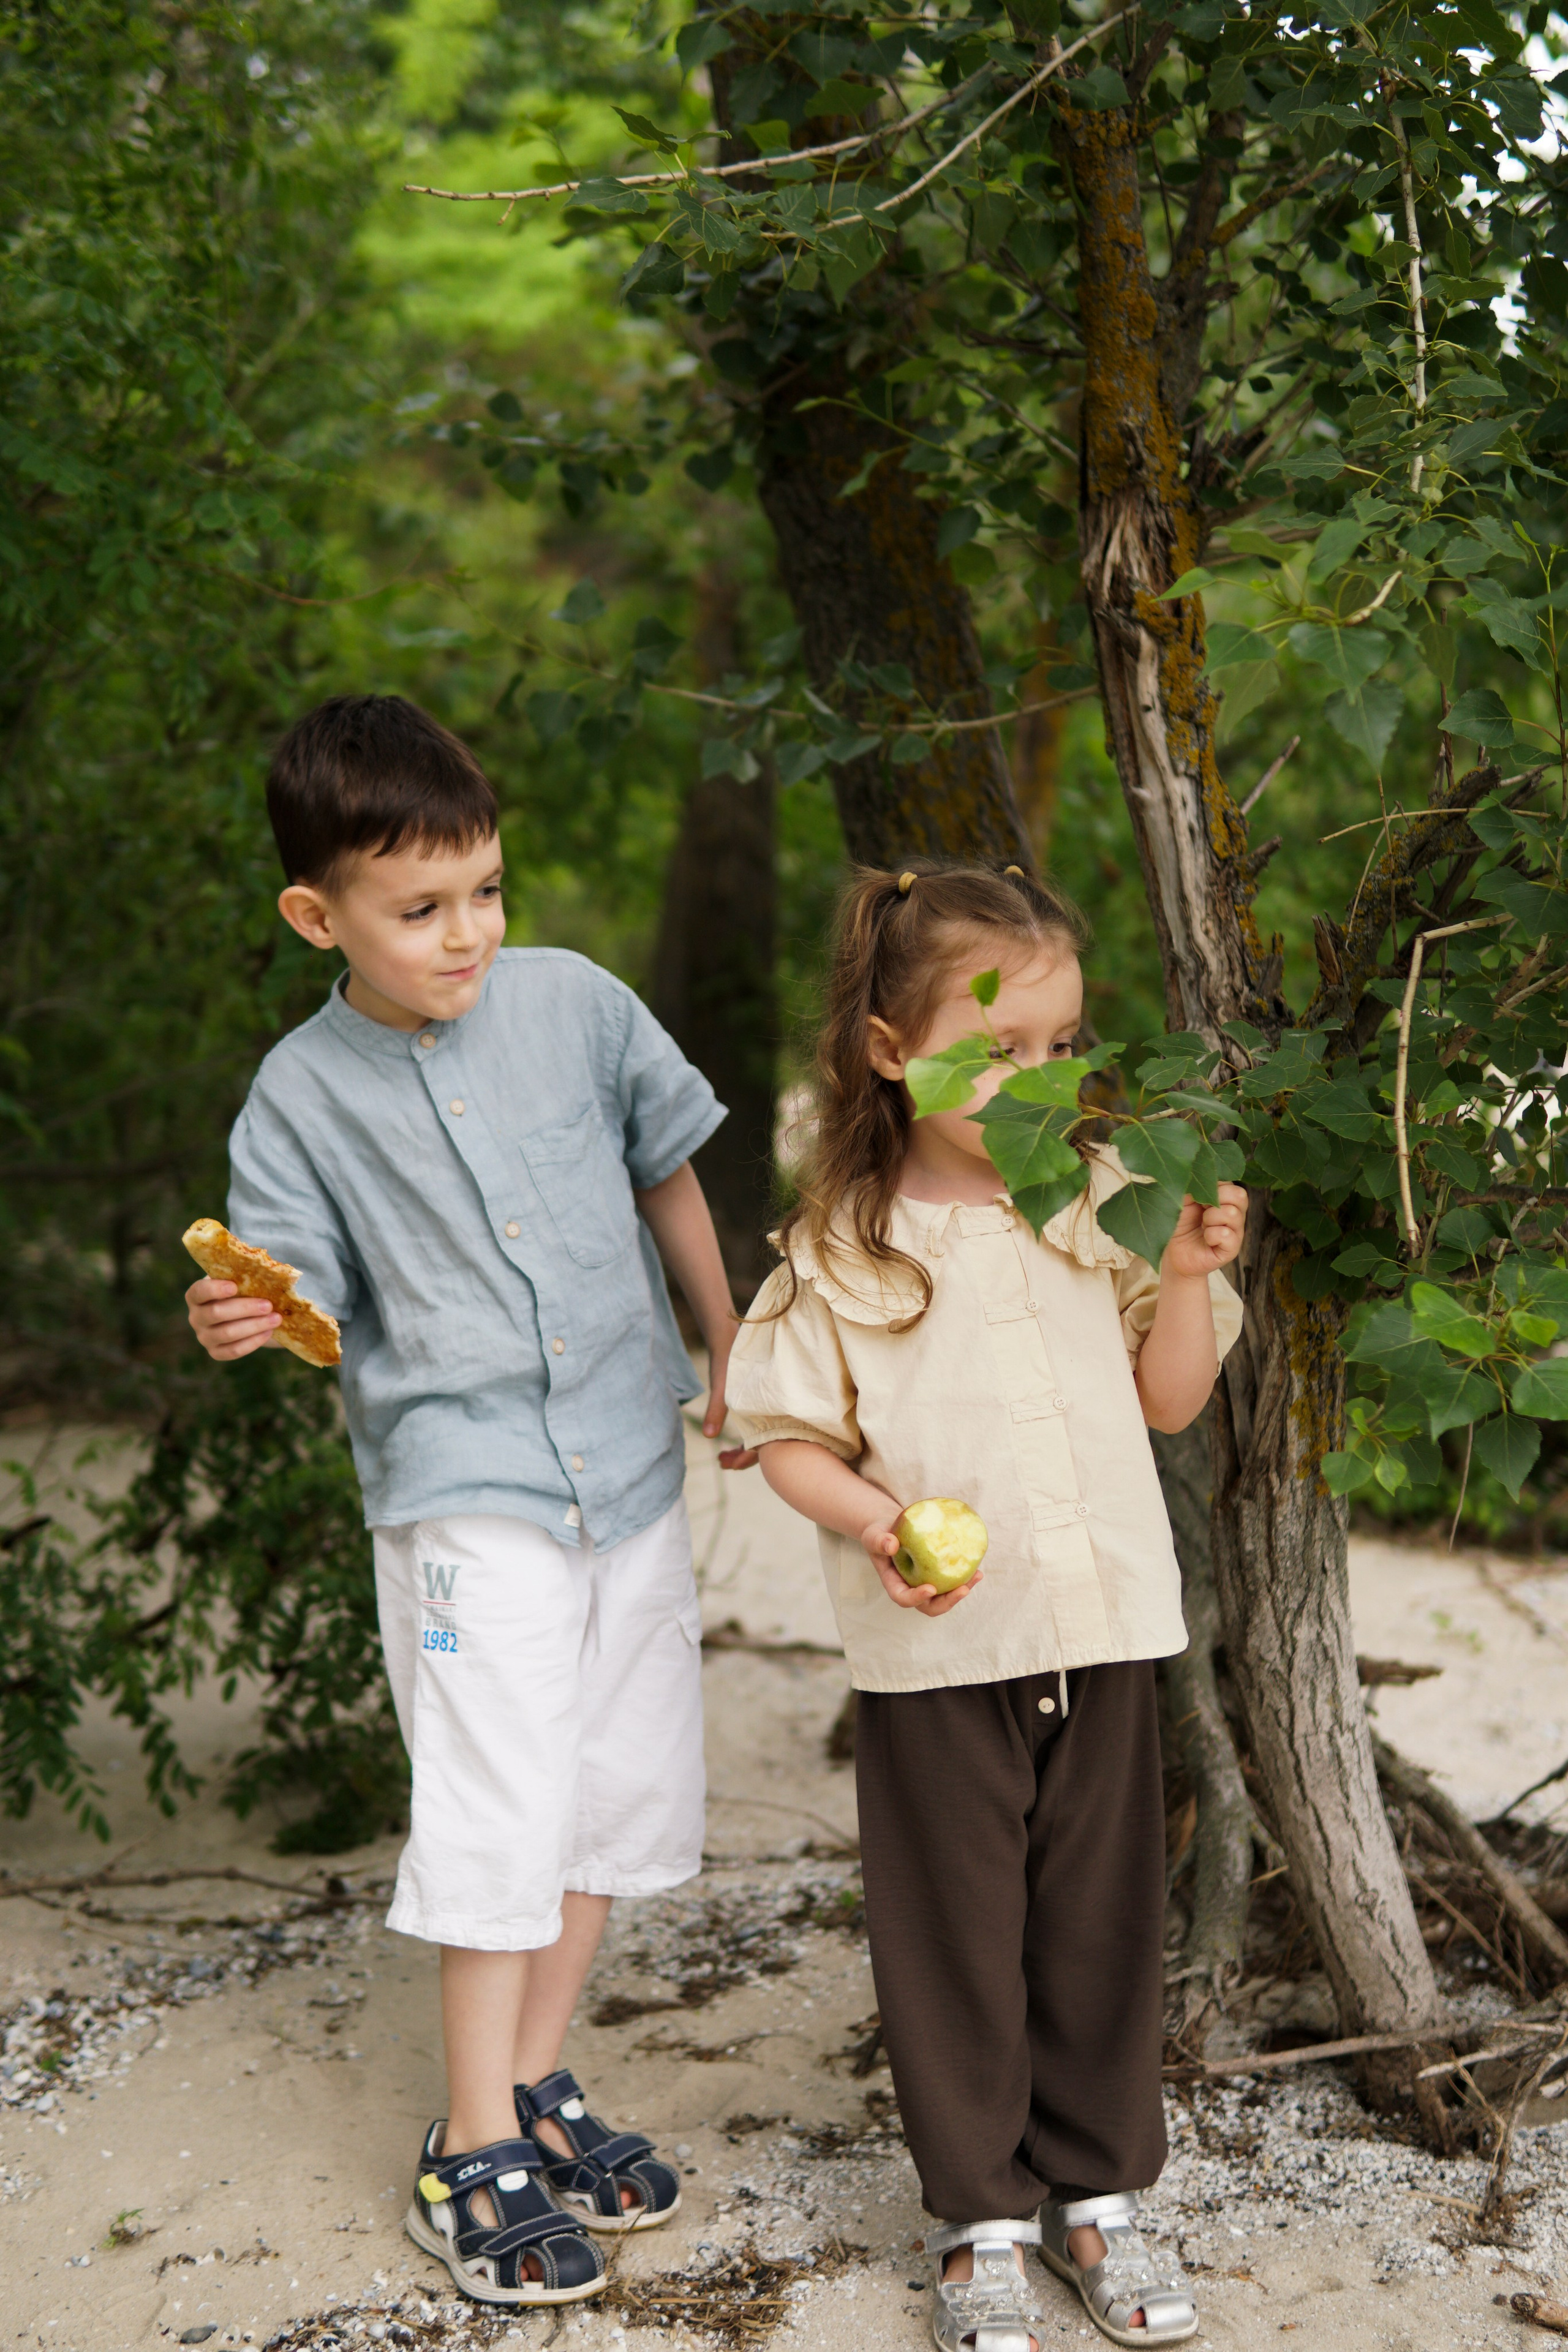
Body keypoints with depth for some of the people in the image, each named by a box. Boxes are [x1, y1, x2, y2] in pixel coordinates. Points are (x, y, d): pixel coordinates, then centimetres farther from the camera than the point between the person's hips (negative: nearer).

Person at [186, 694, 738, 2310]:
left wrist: (730, 1357, 14)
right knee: (498, 1814, -7)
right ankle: (474, 2151, 9)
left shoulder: (576, 1004, -2)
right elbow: (314, 1302, -7)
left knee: (620, 1795, 12)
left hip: (630, 1463, 4)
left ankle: (531, 2083, 29)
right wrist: (244, 1324, -30)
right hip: (464, 1489, -4)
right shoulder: (301, 1096, -7)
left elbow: (669, 1176, 10)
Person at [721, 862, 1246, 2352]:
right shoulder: (845, 1247, -7)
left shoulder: (1101, 1201, 1)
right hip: (935, 1650, -2)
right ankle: (979, 2214, 24)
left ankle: (1096, 2190, 30)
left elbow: (1169, 1401, 5)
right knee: (954, 1931, 7)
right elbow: (788, 1435, -2)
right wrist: (868, 1519, -20)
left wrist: (1187, 1274, -10)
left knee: (1103, 1916, 12)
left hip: (1101, 1625, 3)